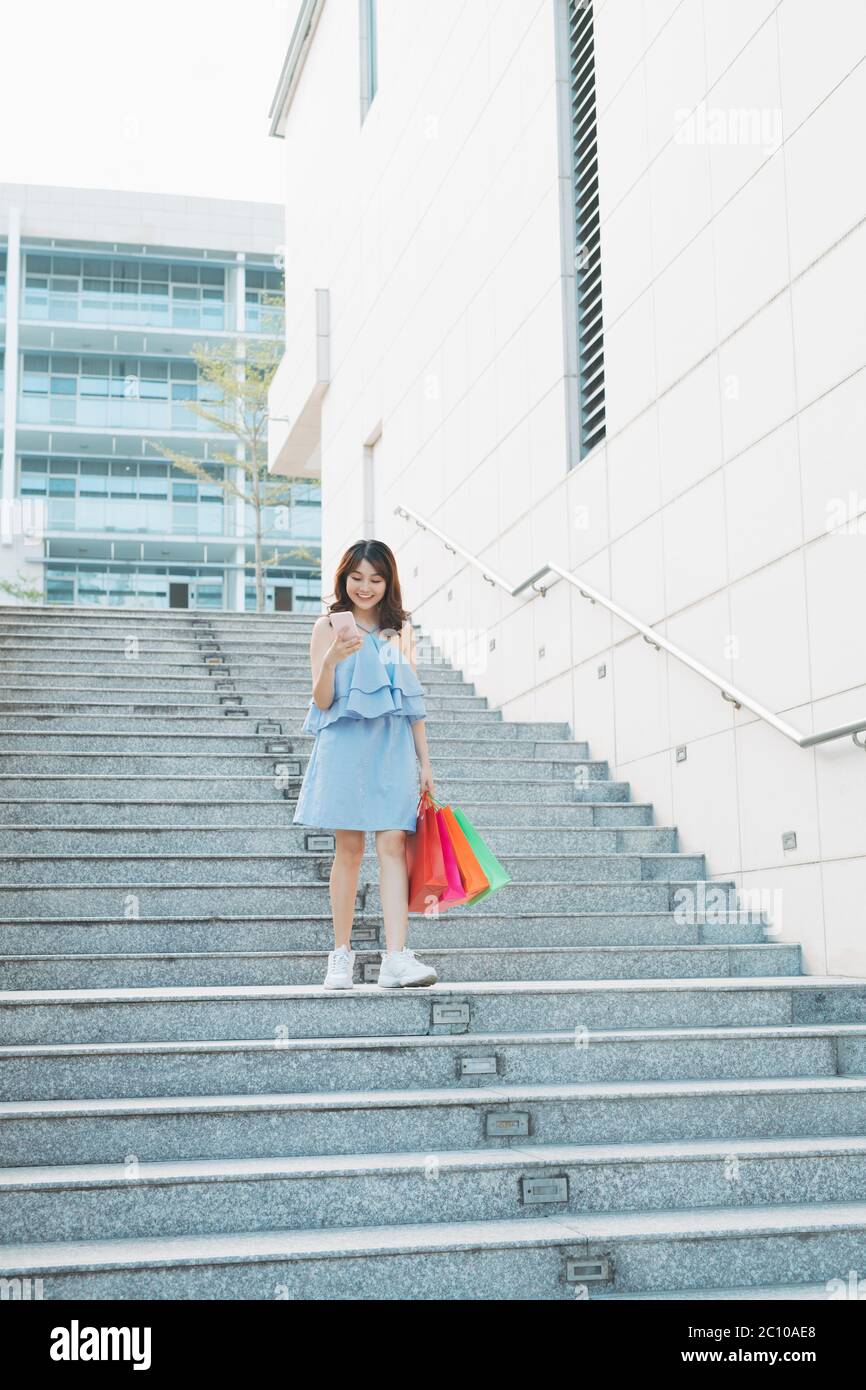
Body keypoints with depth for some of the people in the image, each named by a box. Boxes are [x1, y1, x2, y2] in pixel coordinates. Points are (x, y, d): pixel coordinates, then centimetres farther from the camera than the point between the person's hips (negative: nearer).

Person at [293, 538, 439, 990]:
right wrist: (331, 660, -20)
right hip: (345, 745, -2)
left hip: (393, 748, 2)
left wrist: (424, 762, 14)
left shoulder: (400, 630, 15)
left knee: (393, 843, -9)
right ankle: (341, 955, 9)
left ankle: (396, 958, -15)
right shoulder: (327, 627, 4)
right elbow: (322, 701, -1)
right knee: (349, 847, -1)